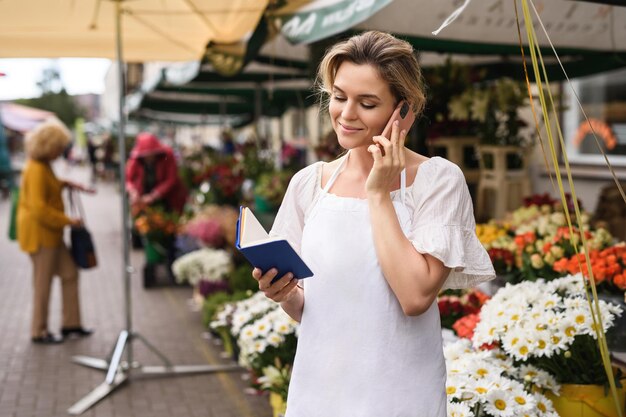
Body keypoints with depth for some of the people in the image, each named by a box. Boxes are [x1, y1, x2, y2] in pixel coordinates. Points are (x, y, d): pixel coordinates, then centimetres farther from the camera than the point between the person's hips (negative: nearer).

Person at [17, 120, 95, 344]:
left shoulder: (43, 165, 9)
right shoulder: (36, 170, -21)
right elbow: (38, 208, -27)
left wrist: (65, 184, 12)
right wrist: (67, 221, -22)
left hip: (50, 232, 10)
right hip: (38, 232, -10)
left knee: (70, 274, 14)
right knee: (43, 283, 1)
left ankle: (71, 323, 22)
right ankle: (39, 332, 14)